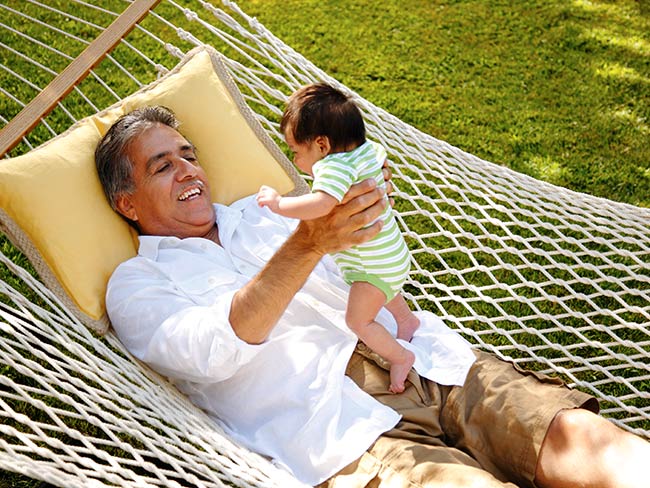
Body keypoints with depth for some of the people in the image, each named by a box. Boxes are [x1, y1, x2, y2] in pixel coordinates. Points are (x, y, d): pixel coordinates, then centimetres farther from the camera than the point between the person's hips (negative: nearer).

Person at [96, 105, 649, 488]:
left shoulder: (260, 211, 26)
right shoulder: (136, 284, 10)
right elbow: (214, 350, -11)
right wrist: (306, 244, -22)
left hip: (422, 363, 6)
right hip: (340, 425, -5)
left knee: (584, 438, -18)